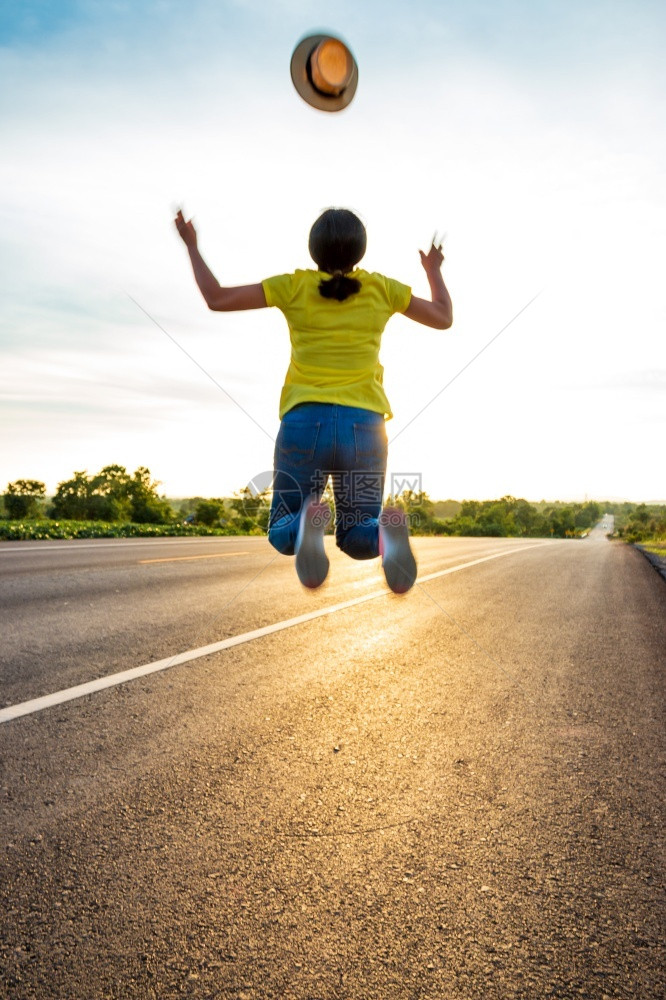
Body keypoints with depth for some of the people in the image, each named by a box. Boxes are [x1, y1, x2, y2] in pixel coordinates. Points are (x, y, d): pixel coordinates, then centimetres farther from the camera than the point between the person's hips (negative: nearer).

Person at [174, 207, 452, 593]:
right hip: (364, 424, 1)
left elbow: (217, 298, 6)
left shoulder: (295, 286, 3)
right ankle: (387, 528, -23)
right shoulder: (381, 288, 7)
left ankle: (308, 520, -25)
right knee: (357, 538, 16)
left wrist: (192, 247, 22)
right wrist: (435, 270, 37)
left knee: (282, 534, 15)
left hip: (305, 421, -1)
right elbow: (444, 317, 20)